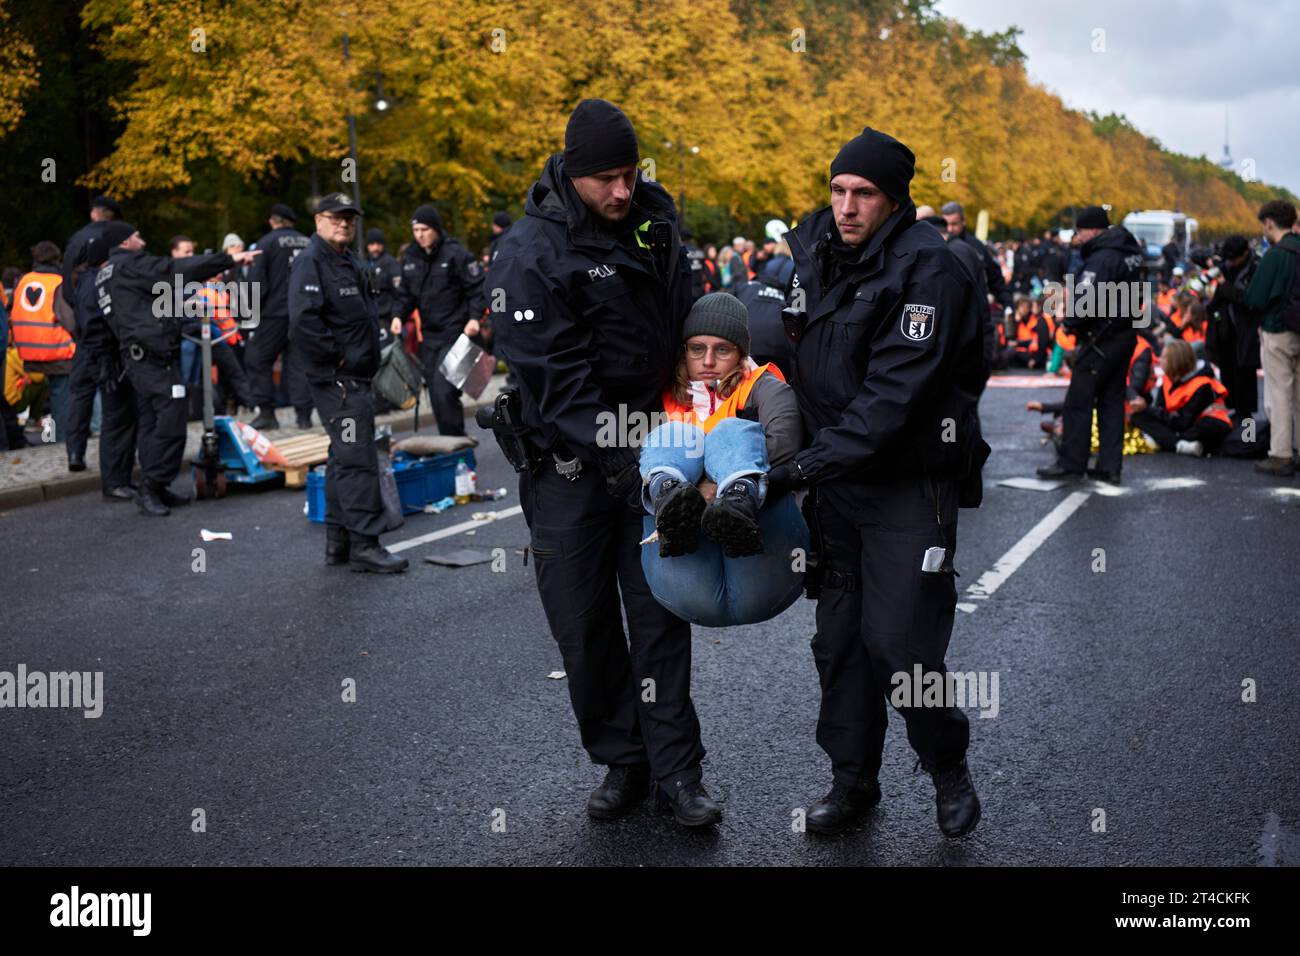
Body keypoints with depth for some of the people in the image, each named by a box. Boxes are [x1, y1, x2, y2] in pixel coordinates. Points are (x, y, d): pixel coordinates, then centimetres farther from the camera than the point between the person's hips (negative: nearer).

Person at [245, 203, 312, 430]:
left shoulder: (266, 243, -5)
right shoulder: (308, 243, 10)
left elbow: (257, 283, -9)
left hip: (275, 313, -5)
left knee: (257, 360, 5)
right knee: (298, 361, 9)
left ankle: (266, 413, 1)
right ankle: (303, 414, 4)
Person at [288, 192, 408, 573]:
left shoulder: (350, 262, 18)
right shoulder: (311, 262, -13)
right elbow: (303, 320, -27)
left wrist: (369, 358, 17)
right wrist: (335, 356, -19)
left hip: (356, 376, 10)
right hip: (336, 379, -10)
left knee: (345, 457, 14)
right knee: (357, 458, -11)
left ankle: (338, 540, 21)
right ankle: (364, 544, -9)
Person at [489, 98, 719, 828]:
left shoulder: (656, 222, 3)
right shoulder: (532, 253, -14)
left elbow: (687, 324, 17)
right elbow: (557, 382, -20)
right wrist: (618, 462, -26)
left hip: (648, 445, 3)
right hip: (568, 464, -3)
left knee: (660, 611, 3)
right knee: (584, 623, 6)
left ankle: (678, 769, 11)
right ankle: (621, 761, 21)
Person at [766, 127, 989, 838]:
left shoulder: (928, 271, -18)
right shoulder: (813, 251, 4)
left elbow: (893, 397, -25)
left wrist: (805, 467, -27)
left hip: (910, 486, -6)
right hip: (837, 480, 6)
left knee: (899, 646, -7)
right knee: (839, 640, 10)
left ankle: (948, 769, 19)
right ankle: (853, 780, 26)